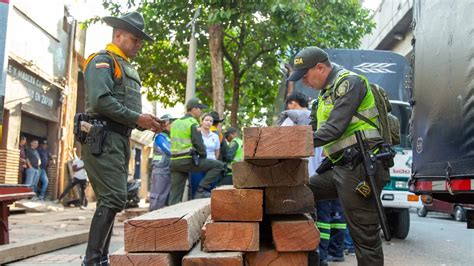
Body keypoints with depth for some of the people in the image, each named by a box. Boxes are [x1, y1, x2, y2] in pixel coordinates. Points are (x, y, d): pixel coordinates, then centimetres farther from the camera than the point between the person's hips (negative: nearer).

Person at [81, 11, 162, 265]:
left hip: (120, 140, 9)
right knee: (114, 197, -16)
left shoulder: (128, 68, 24)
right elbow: (100, 100, -19)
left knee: (110, 199, 9)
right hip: (103, 138, -9)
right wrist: (137, 118, -16)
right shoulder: (103, 60, -4)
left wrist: (147, 122, 7)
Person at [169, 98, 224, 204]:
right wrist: (204, 156, 4)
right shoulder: (192, 123, -6)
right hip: (188, 160, -8)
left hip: (174, 161, 8)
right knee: (218, 165, -1)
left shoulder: (175, 123, 18)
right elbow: (198, 143, -13)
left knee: (175, 194, 10)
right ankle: (201, 190, -5)